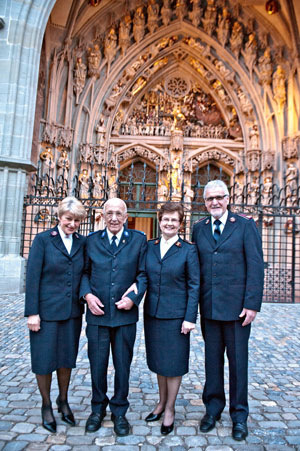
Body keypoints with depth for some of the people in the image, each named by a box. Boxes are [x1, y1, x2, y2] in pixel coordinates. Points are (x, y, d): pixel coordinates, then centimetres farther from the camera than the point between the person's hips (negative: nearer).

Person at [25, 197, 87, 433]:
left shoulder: (82, 243, 3)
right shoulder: (43, 240, -8)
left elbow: (84, 275, 6)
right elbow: (32, 277, -9)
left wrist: (86, 299, -3)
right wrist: (32, 312, -11)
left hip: (72, 312, 3)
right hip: (46, 311, -3)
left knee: (67, 357, 17)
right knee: (44, 359, 11)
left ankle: (63, 400, 40)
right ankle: (46, 406, 34)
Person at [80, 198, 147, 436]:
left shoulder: (139, 239, 0)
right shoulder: (92, 240, 5)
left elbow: (143, 274, 0)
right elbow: (84, 272, 8)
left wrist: (134, 297, -12)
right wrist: (87, 294, -8)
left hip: (125, 314, -1)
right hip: (97, 313, 1)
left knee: (123, 365, 12)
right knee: (97, 364, 13)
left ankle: (119, 411, 34)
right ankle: (98, 408, 37)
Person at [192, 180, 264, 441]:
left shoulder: (245, 225, -2)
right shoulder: (199, 228, 9)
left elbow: (256, 266, -6)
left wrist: (252, 304, -12)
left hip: (236, 306, -3)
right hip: (208, 306, 3)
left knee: (238, 360, 10)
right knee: (212, 358, 15)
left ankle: (239, 415, 29)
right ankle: (213, 408, 34)